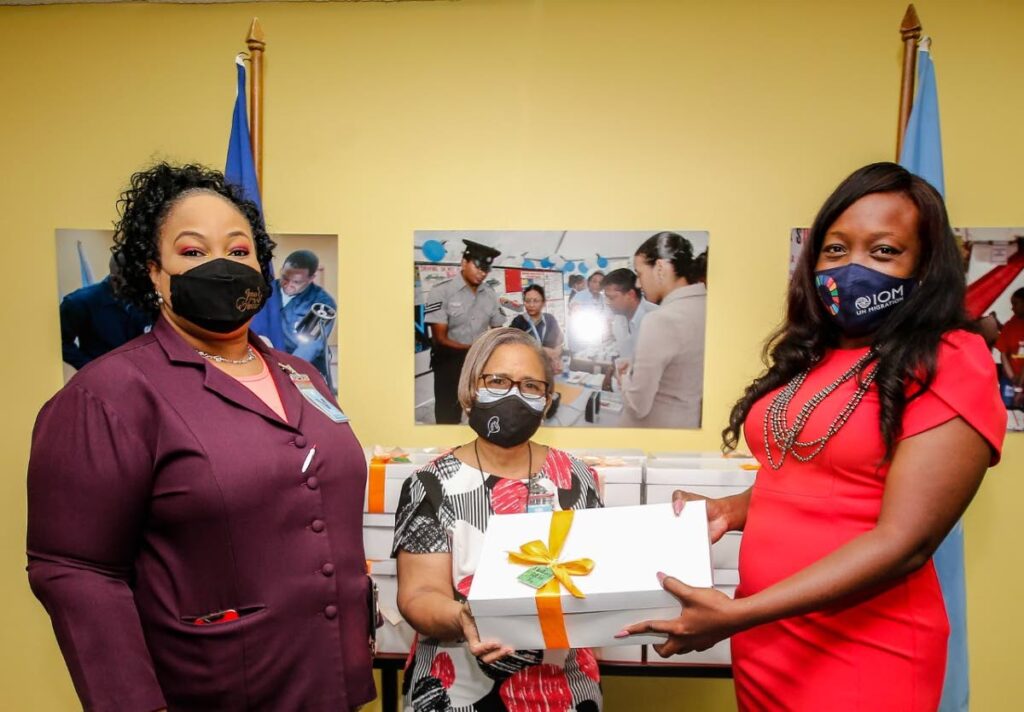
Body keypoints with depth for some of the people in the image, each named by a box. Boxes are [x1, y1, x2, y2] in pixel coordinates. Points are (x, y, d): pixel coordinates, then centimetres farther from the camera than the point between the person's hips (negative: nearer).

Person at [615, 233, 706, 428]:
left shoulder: (661, 320, -26)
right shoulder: (706, 307, -1)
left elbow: (637, 406, -22)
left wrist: (625, 377, -4)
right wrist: (637, 367, 8)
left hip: (656, 426, -7)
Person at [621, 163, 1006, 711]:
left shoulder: (951, 364, -14)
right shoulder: (806, 358, 7)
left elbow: (905, 541, -21)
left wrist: (737, 614, -25)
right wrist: (729, 511, -3)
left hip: (861, 654, -6)